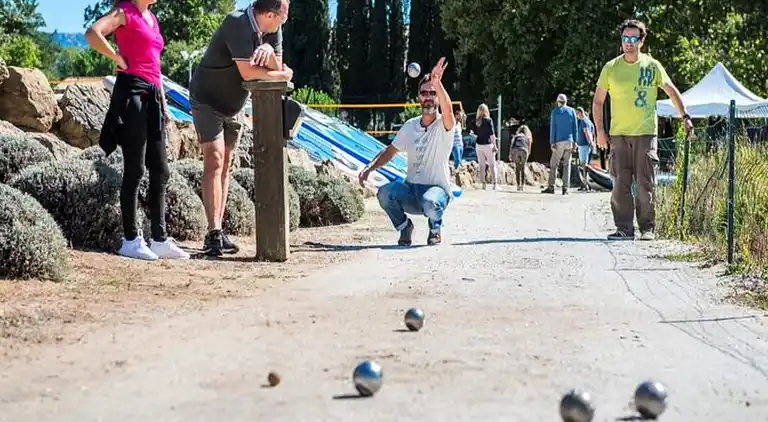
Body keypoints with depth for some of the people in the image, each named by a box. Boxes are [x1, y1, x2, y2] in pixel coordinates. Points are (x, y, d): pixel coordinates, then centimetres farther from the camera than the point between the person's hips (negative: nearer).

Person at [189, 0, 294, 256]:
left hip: (234, 106, 8)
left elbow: (277, 67, -10)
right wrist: (281, 75, -19)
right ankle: (213, 234, -21)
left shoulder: (272, 30, -5)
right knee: (214, 162, -16)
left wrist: (269, 50, -32)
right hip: (207, 101, -8)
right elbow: (247, 72, -34)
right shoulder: (237, 24, -28)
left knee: (224, 166, 9)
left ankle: (218, 231, 13)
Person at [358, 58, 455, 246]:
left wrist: (437, 82, -46)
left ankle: (435, 228, -1)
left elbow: (447, 108, -30)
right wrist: (369, 168, 1)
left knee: (430, 203, -39)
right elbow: (390, 151, 18)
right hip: (410, 188, 4)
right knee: (384, 193, -27)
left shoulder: (444, 125, -6)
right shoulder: (410, 126, 10)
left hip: (437, 189, -4)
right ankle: (404, 226, 3)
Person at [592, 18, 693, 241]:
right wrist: (600, 130, 4)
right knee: (621, 184, -1)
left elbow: (671, 91, 12)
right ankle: (624, 228, 5)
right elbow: (597, 101, 11)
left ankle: (647, 228, 6)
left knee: (646, 184, -2)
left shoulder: (652, 66, 3)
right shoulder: (611, 68, 4)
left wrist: (685, 116, 5)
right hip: (618, 134, 1)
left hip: (646, 133, -1)